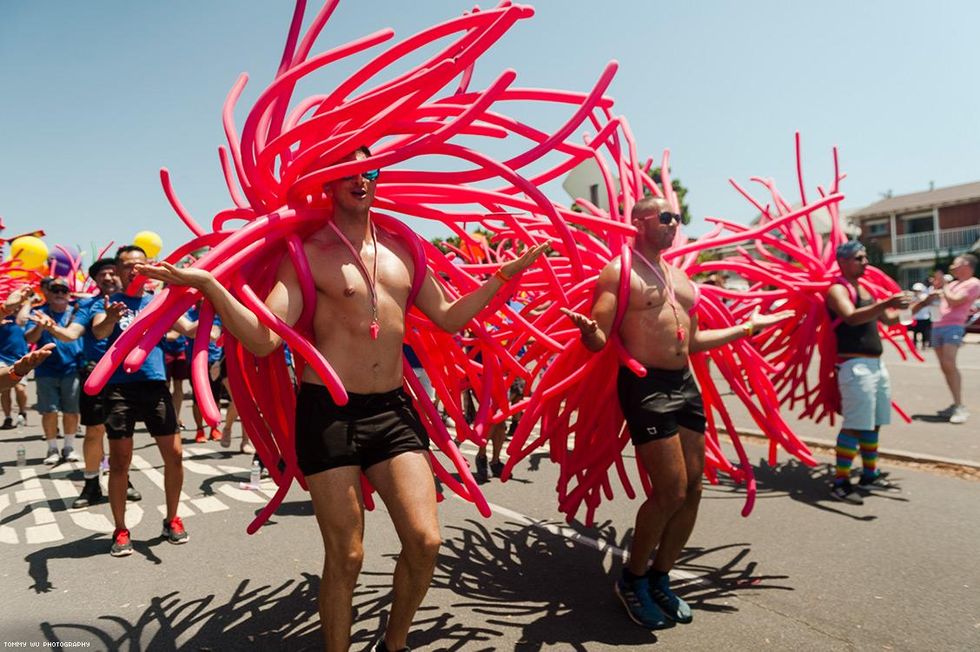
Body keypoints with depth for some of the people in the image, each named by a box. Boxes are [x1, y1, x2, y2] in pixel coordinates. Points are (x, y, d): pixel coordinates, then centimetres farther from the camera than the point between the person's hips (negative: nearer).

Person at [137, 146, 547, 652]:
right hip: (328, 410, -4)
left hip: (393, 407, 5)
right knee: (345, 557, 4)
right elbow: (263, 340, -14)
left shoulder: (400, 249, 11)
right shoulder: (308, 253, -5)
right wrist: (207, 284, -26)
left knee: (425, 542, 2)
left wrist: (505, 273, 17)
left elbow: (448, 317, 19)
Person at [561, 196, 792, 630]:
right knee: (670, 492, -8)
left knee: (692, 491, 7)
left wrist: (748, 327, 27)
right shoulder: (619, 272, -6)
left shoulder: (679, 276, 17)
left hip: (685, 383, 8)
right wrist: (586, 329, -37)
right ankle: (632, 580, 15)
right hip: (645, 385, -8)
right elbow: (599, 340, -13)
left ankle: (659, 578, 26)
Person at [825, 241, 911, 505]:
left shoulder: (864, 289, 18)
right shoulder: (837, 290, -10)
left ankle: (870, 475, 25)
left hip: (877, 364, 9)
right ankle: (840, 483, -7)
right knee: (854, 426, -11)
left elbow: (889, 319, 23)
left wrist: (906, 307, 8)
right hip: (855, 365, -9)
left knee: (873, 424, 14)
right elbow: (852, 318, -29)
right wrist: (886, 304, -40)